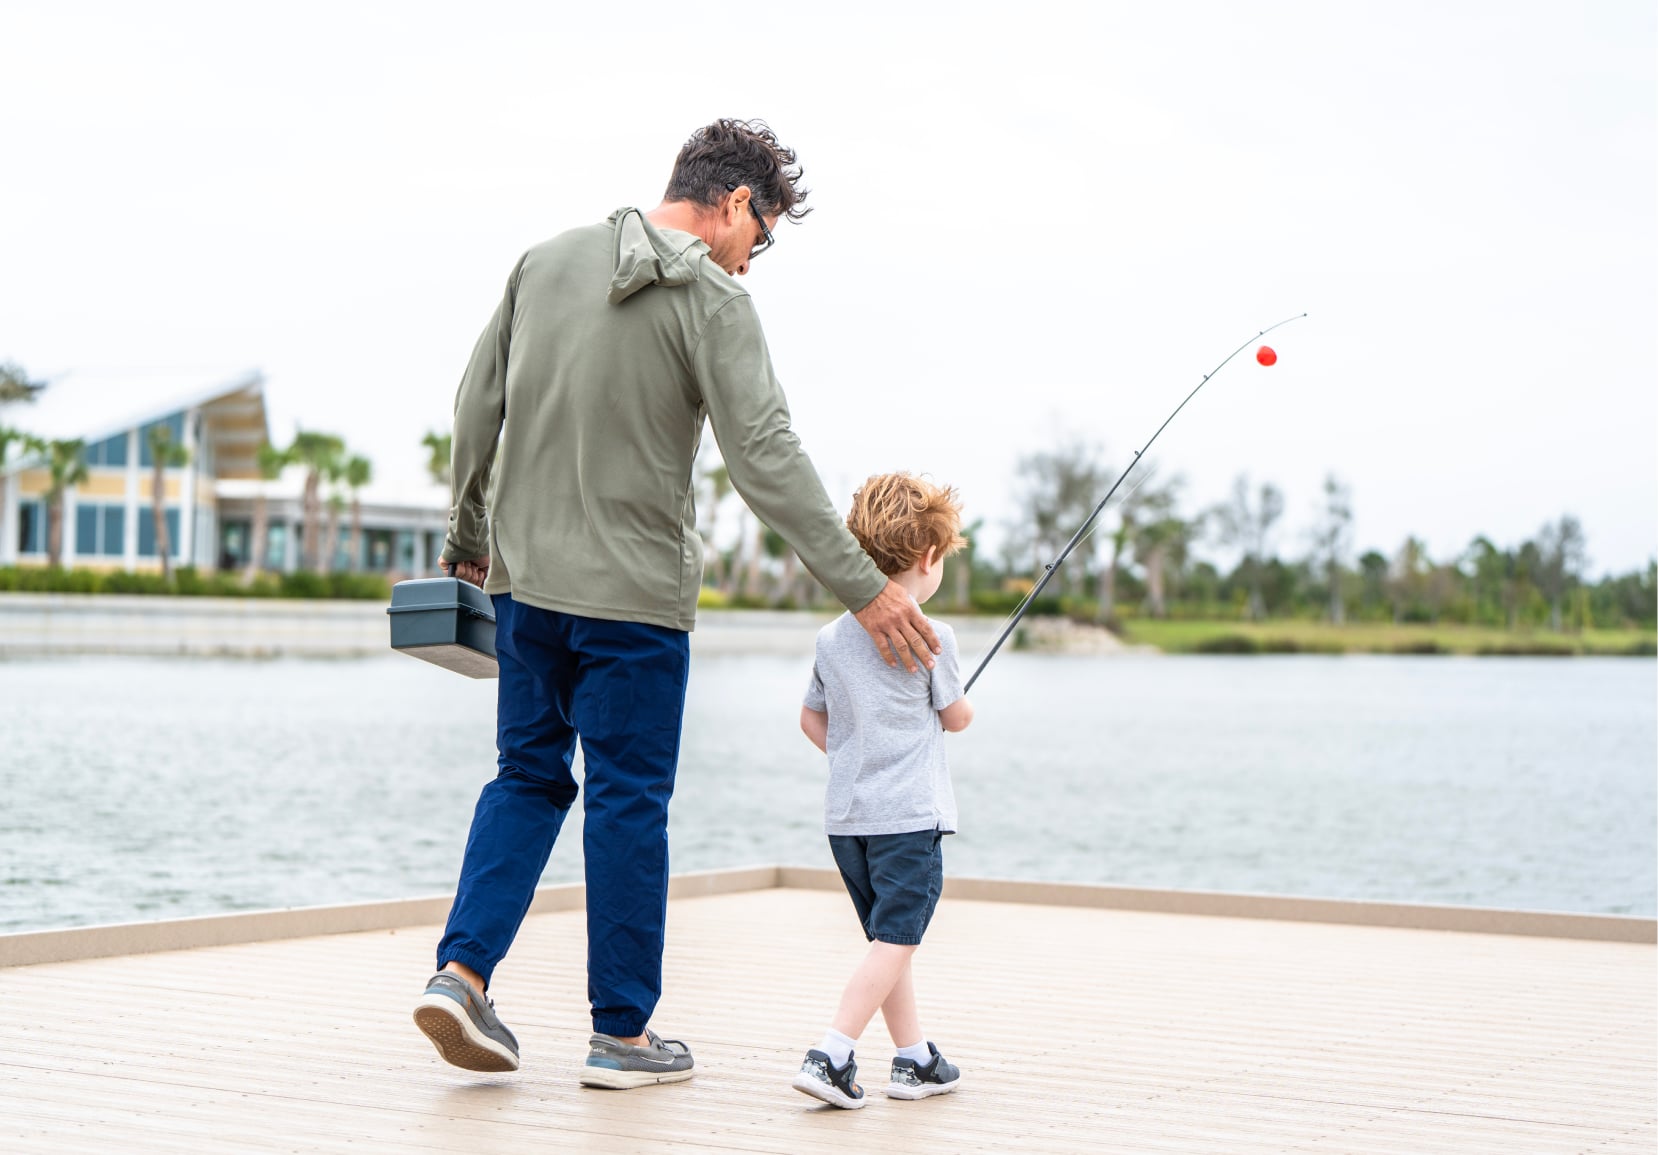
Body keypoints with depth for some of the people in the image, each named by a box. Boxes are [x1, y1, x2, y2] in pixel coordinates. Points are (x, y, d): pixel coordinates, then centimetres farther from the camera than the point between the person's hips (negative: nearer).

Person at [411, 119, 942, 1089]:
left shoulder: (546, 262, 7)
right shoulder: (712, 300, -11)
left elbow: (478, 408, 11)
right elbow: (768, 458, -17)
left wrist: (469, 540, 22)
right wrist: (864, 588, -15)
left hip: (523, 581, 6)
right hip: (633, 596, -5)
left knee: (528, 779, 17)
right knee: (629, 804, 3)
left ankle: (463, 971, 3)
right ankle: (624, 1035, 10)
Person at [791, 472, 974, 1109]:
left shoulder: (832, 637, 8)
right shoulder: (929, 638, -10)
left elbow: (811, 719, 18)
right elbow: (958, 718, 2)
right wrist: (960, 703, 23)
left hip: (845, 814, 7)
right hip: (909, 815, -7)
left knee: (890, 937, 16)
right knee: (894, 941, -8)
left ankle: (915, 1059, 22)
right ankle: (830, 1055, -19)